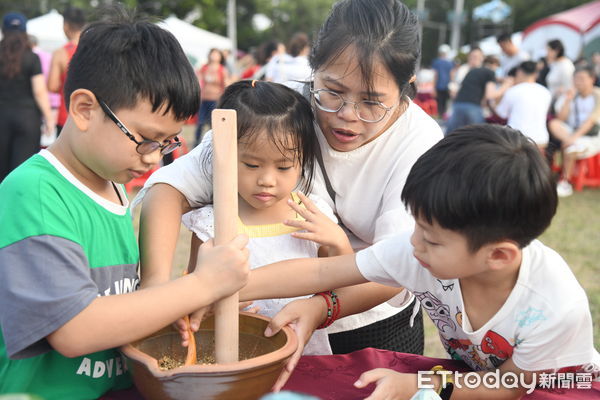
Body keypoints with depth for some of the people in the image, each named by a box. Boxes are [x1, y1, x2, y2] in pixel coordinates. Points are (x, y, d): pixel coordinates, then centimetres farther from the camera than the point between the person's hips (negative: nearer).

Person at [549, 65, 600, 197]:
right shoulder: (572, 95, 5)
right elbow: (561, 119, -2)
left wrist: (575, 136, -25)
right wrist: (567, 101, -14)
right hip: (571, 132, 4)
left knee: (569, 149, -31)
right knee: (554, 123, -22)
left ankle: (565, 182, -14)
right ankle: (575, 144, -39)